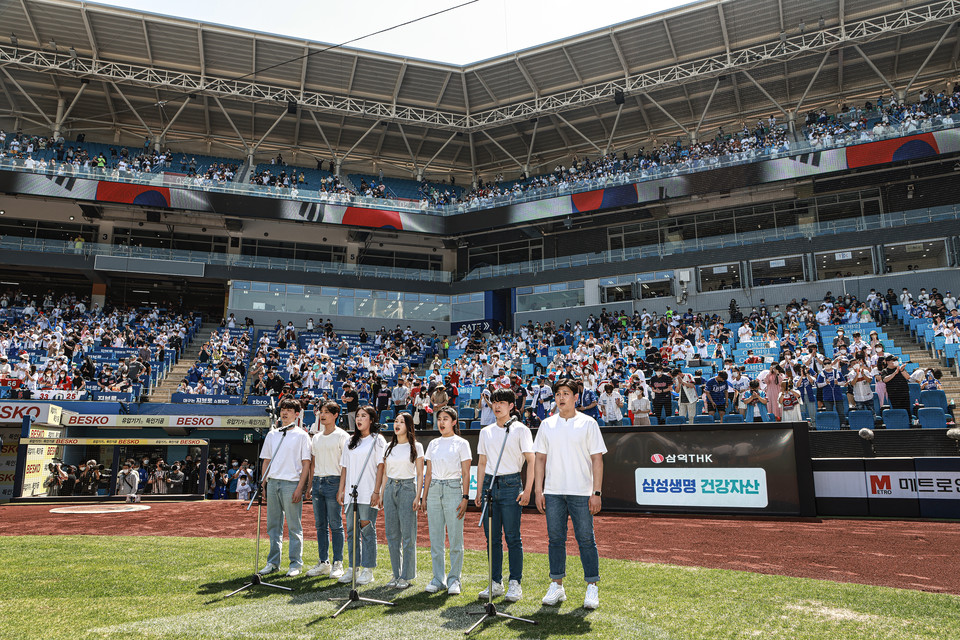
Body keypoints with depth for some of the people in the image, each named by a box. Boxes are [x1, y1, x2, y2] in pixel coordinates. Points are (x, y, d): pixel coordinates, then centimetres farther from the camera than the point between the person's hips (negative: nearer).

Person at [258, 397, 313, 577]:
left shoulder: (301, 435, -1)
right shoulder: (272, 435, 15)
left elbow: (306, 463, -5)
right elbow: (266, 461, 18)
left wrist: (300, 488, -12)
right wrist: (263, 483, 8)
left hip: (291, 484, -5)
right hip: (272, 483, 5)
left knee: (294, 526, -1)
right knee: (273, 525, 10)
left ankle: (296, 563, 7)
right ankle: (273, 562, 19)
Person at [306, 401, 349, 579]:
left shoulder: (342, 436, -5)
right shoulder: (316, 437, 16)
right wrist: (311, 485, 13)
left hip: (333, 482, -6)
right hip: (318, 482, 7)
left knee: (335, 525, -3)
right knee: (320, 524, 9)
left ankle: (338, 564, 5)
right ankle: (323, 563, 17)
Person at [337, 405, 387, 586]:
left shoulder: (378, 440, 0)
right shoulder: (351, 441, 17)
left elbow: (380, 467, -6)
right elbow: (345, 467, 17)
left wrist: (376, 492, -13)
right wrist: (341, 489, 10)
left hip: (368, 494, -5)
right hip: (351, 493, 5)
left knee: (367, 529, -3)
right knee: (351, 530, 7)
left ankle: (368, 570, 5)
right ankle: (352, 568, 15)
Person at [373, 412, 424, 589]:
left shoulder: (416, 447, 0)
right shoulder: (390, 447, 13)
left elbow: (420, 474, -1)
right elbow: (385, 472, 17)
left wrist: (418, 496, -9)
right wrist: (381, 492, 9)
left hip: (407, 488, -5)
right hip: (390, 488, 5)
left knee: (408, 535, -3)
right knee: (392, 534, 6)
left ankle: (406, 576, 6)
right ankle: (396, 574, 16)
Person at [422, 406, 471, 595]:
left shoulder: (461, 443, 0)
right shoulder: (433, 444, 13)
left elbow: (465, 474, -2)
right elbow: (428, 473, 15)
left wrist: (465, 498, -10)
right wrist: (424, 497, 10)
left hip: (453, 489, -4)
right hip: (434, 490, 4)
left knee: (455, 538, -2)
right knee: (435, 538, 5)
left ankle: (454, 580, 8)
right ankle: (438, 579, 15)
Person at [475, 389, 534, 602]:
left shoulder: (520, 430, -1)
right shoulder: (486, 432, 14)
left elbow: (531, 461, -4)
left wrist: (527, 489, -12)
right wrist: (480, 489, 12)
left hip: (511, 484, -5)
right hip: (490, 484, 5)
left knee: (512, 537, -3)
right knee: (492, 537, 7)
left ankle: (515, 583, 6)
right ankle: (496, 583, 16)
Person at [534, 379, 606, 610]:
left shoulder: (588, 423, 0)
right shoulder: (547, 425, 9)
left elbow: (597, 459, -2)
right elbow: (540, 458, 11)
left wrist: (596, 492, -8)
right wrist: (538, 490, 4)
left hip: (581, 493, -3)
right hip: (553, 492, 3)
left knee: (586, 539, 0)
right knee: (555, 539, 7)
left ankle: (592, 588, 11)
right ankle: (557, 587, 18)